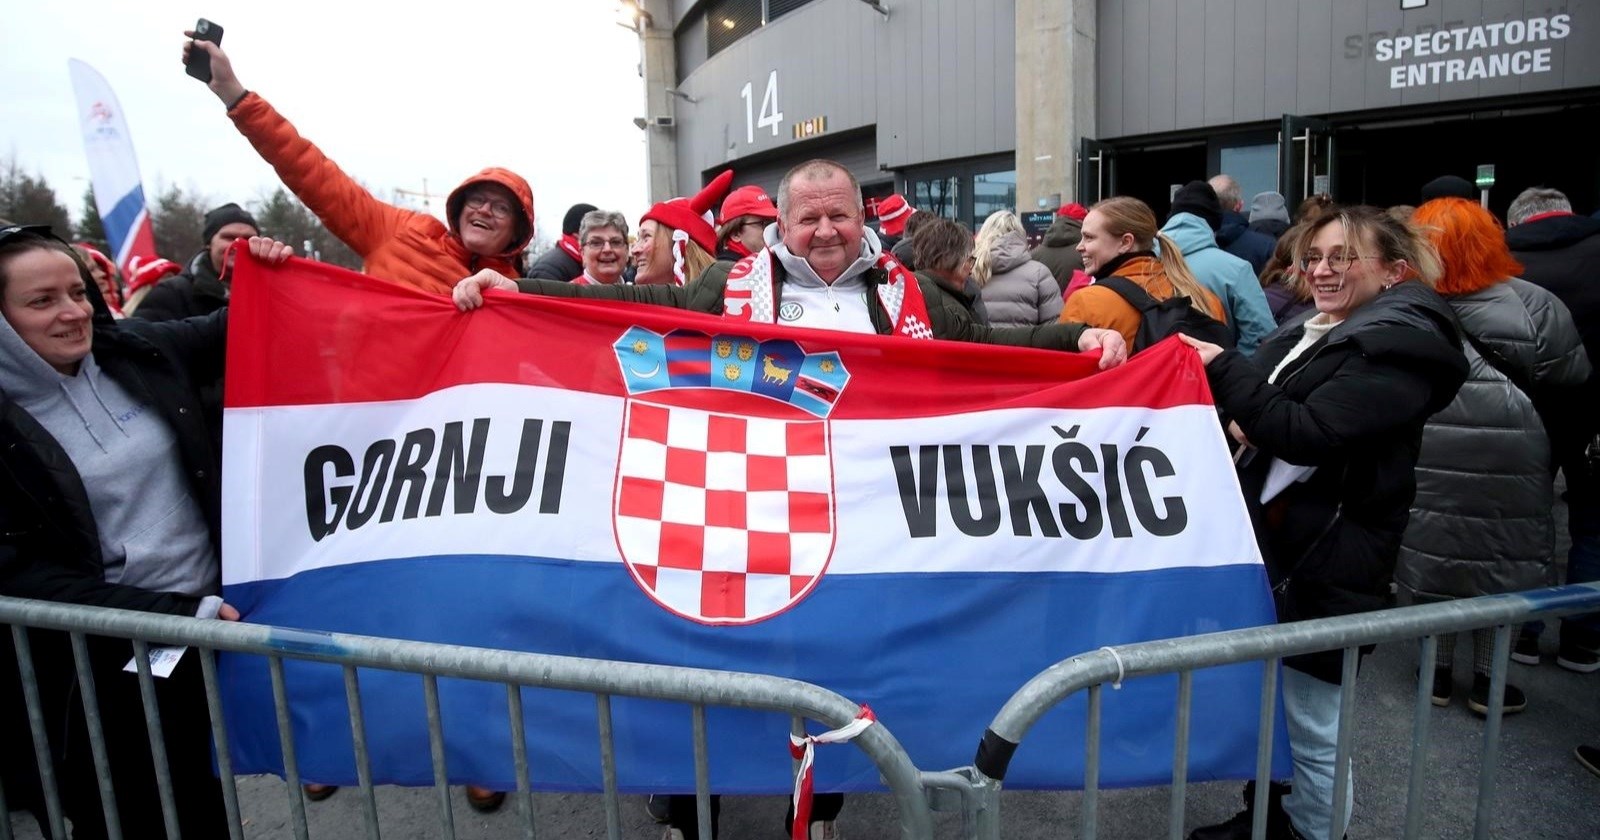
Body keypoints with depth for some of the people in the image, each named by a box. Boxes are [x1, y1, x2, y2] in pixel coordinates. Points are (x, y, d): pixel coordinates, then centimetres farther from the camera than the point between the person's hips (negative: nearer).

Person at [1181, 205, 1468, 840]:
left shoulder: (1401, 343, -14)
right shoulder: (1309, 332, 12)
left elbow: (1309, 434, -24)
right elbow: (1268, 415, 21)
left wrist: (1223, 369, -18)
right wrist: (1246, 421, -1)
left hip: (1325, 562, -9)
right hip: (1270, 542, 9)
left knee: (1310, 728, 3)